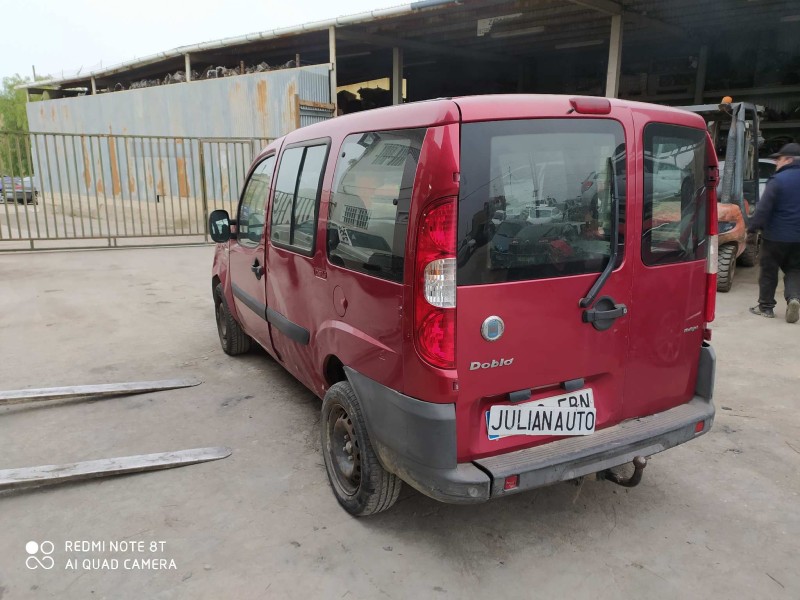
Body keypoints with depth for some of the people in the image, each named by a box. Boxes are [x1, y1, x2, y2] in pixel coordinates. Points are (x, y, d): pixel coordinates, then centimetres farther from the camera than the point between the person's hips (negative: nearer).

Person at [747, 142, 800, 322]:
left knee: (768, 272, 8)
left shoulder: (778, 180, -13)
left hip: (776, 236, -5)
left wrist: (751, 227, -8)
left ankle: (766, 307, 14)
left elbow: (763, 209, -17)